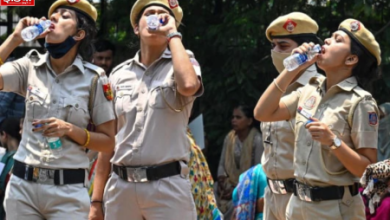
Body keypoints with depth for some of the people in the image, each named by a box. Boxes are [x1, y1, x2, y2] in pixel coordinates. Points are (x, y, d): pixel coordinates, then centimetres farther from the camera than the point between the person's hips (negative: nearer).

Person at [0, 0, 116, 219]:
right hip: (22, 185, 2)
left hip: (67, 190, -2)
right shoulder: (29, 68, 6)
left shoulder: (93, 78, 0)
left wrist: (70, 130, -13)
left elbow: (109, 142, 2)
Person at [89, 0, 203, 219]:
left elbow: (188, 86, -22)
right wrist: (97, 199, 9)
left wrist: (173, 34, -10)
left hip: (167, 186, -3)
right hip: (120, 186, 3)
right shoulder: (119, 74, 12)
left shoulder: (182, 62, 4)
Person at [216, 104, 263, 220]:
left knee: (233, 206, -31)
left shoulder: (257, 140, -11)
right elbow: (222, 164, 12)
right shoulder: (229, 138, 8)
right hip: (230, 184, 5)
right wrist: (221, 180, -9)